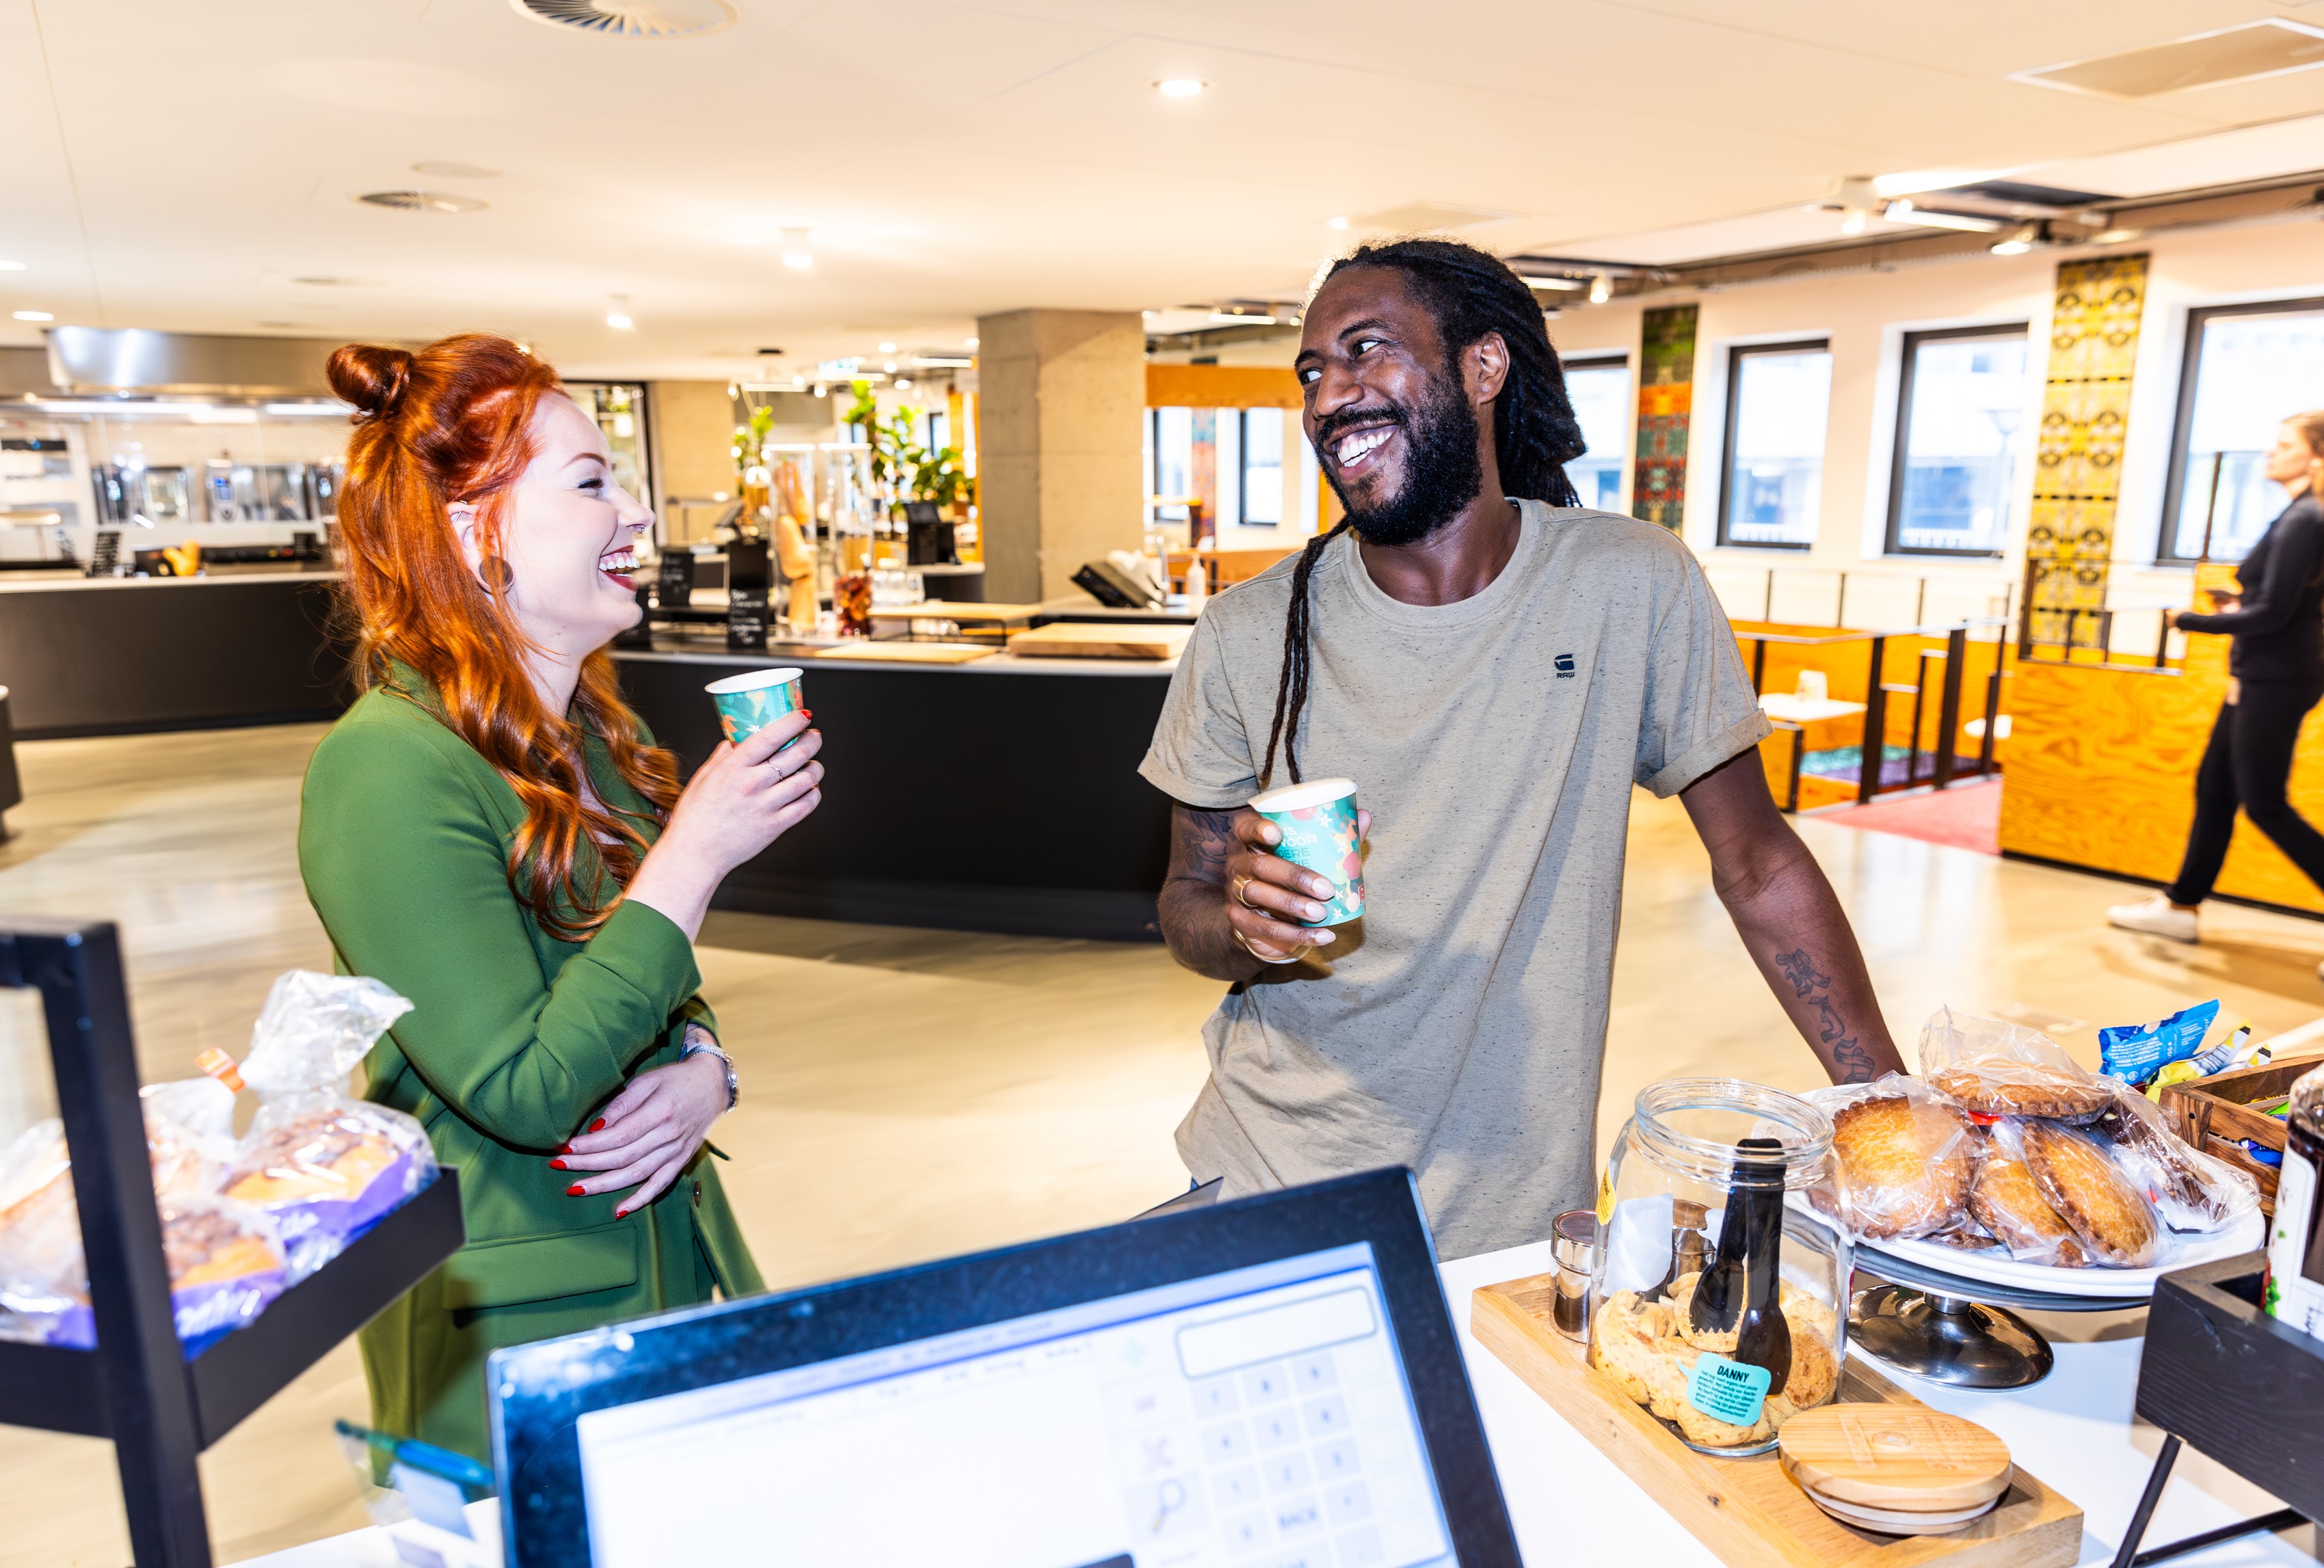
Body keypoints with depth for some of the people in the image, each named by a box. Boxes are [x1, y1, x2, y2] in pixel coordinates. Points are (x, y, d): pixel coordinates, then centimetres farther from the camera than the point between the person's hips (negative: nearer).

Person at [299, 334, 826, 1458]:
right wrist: (697, 852, -25)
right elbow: (522, 1094, -25)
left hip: (671, 1259, 8)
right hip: (514, 1319, -8)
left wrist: (701, 1072, -9)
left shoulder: (594, 734, 5)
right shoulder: (389, 767, -22)